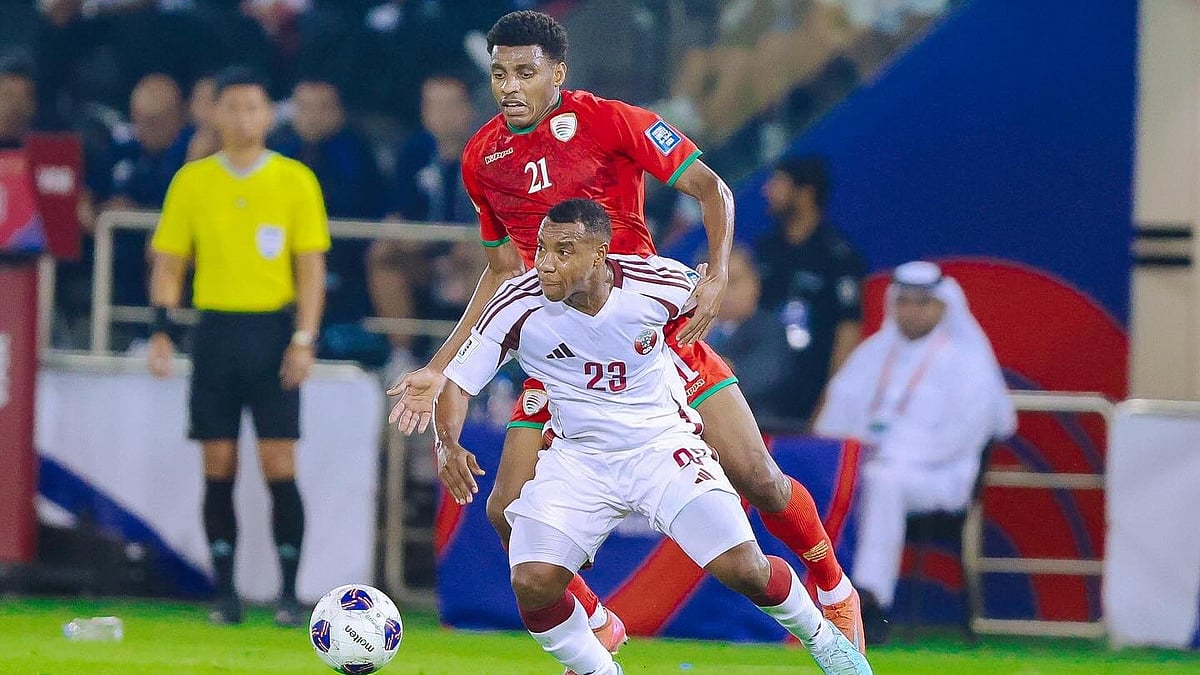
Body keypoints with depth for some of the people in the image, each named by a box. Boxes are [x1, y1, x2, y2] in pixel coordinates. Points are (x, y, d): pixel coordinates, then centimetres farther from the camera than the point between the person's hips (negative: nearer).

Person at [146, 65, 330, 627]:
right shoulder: (192, 181, 6)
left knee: (279, 467, -6)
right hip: (214, 330, 2)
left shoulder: (296, 180, 1)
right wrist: (160, 332, -3)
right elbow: (168, 262, 9)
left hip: (273, 332, -2)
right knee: (219, 467, 1)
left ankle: (289, 592, 1)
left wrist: (304, 339, -9)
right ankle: (225, 592, 6)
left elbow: (311, 267, 1)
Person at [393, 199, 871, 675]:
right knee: (532, 583, -20)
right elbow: (458, 379, -10)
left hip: (662, 444, -1)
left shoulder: (654, 284, -18)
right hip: (577, 454, 1)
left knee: (744, 569, -15)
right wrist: (447, 444, -27)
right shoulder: (518, 305, -17)